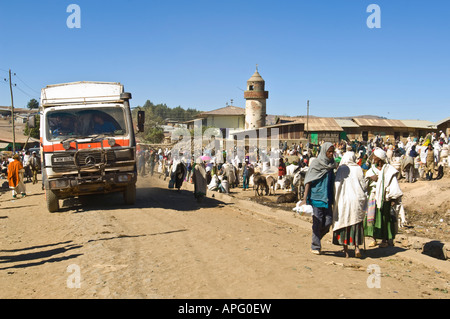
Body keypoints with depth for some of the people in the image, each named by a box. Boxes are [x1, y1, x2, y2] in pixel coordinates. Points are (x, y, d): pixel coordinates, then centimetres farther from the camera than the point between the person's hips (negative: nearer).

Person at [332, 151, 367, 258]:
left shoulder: (341, 169, -5)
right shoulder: (358, 169, 1)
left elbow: (337, 185, -8)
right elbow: (363, 185, 2)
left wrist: (336, 201, -1)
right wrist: (362, 197, 15)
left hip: (344, 199, -2)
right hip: (357, 199, 2)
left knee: (344, 223, 7)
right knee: (356, 224, 13)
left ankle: (346, 250, 10)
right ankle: (357, 247, 1)